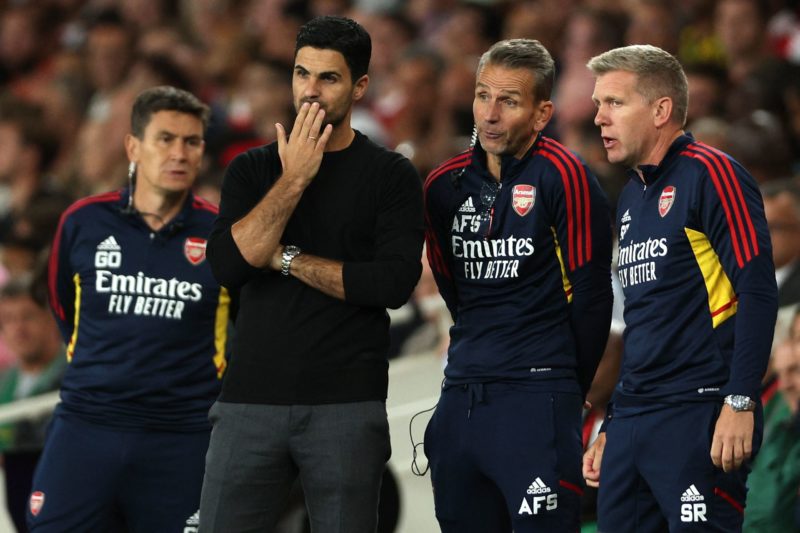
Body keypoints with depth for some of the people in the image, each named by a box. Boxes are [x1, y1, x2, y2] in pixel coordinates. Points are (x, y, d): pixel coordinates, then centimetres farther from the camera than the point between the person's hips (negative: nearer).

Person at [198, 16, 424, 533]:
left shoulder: (391, 176, 3)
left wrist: (285, 258, -7)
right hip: (251, 399, 2)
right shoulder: (253, 169, 10)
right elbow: (228, 264, -6)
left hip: (347, 406, -2)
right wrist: (294, 179, -8)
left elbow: (396, 282, -11)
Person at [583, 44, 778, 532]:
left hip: (700, 415, -8)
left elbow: (758, 293, -14)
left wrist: (740, 403, -21)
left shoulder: (710, 175, -6)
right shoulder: (632, 198, 19)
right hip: (633, 422, 8)